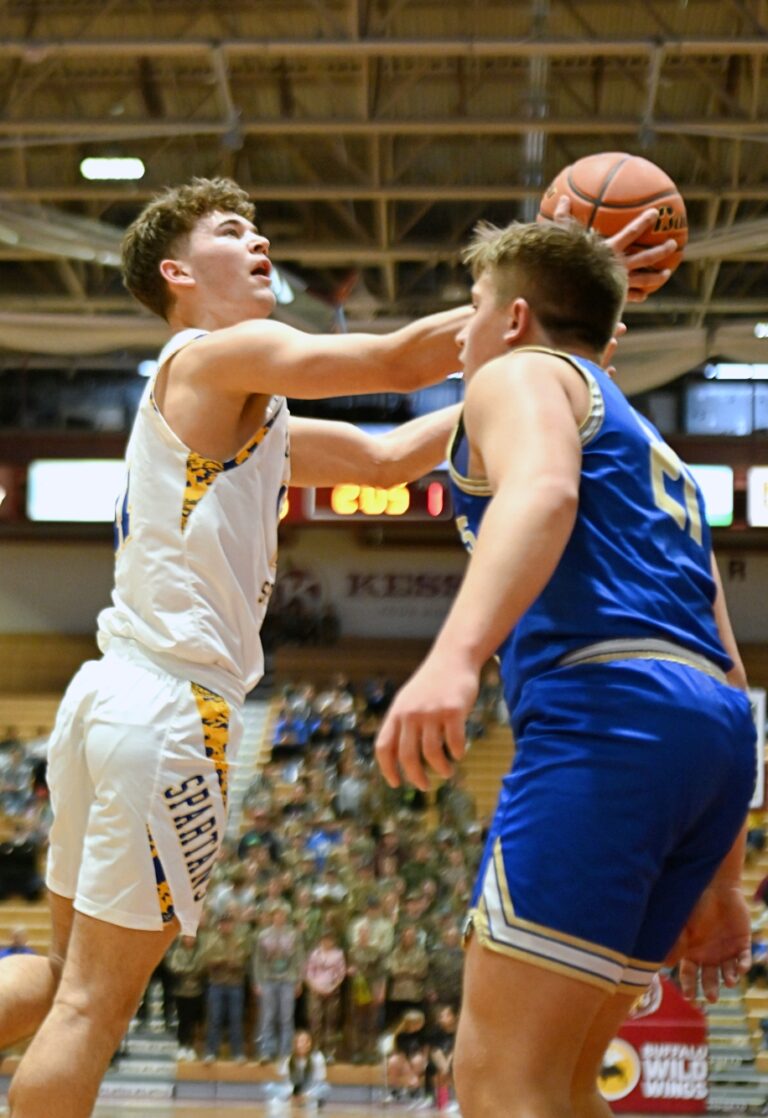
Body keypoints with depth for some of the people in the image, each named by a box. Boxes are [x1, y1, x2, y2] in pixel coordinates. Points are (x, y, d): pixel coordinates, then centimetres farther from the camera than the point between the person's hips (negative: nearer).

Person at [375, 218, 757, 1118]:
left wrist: (455, 653, -32)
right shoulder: (652, 452, 36)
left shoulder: (519, 375, 11)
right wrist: (717, 878, 31)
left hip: (605, 710, -9)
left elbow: (542, 491, -15)